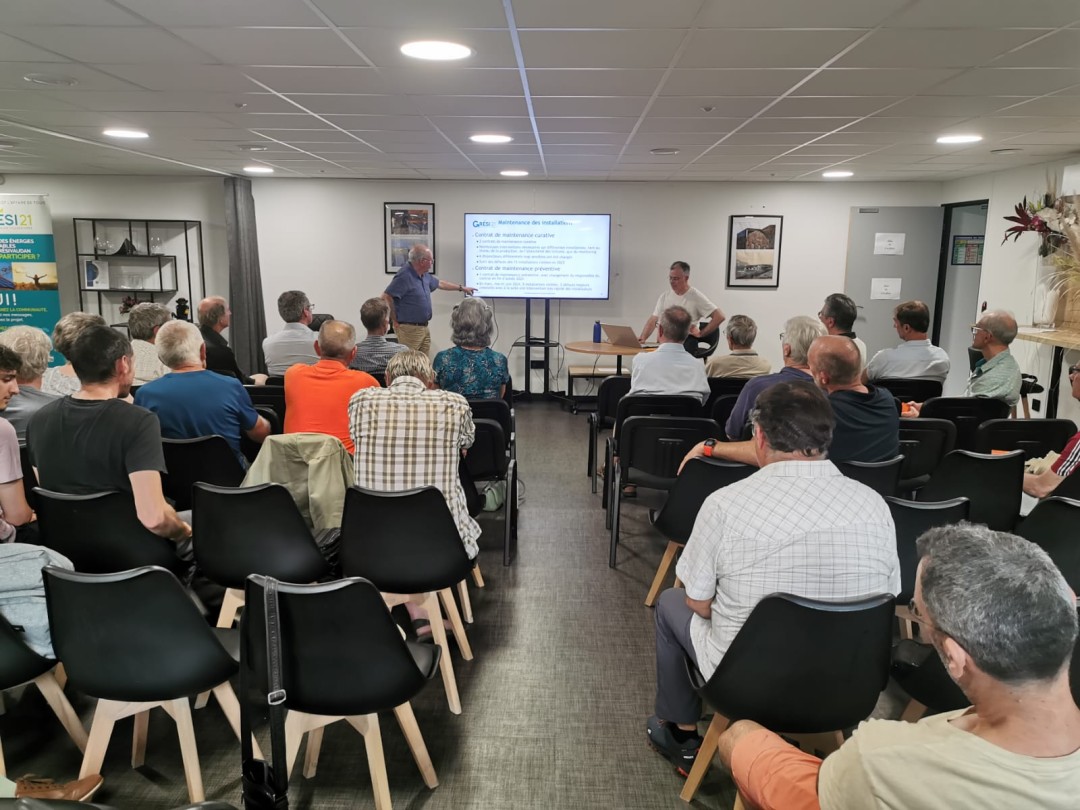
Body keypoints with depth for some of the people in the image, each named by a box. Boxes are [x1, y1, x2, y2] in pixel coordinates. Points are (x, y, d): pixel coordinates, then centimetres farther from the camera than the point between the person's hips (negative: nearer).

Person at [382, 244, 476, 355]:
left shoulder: (424, 275, 10)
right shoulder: (404, 276, -20)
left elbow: (439, 283, 30)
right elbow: (385, 298, -22)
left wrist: (461, 287, 38)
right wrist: (395, 321, -15)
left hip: (424, 328, 9)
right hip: (409, 329, -9)